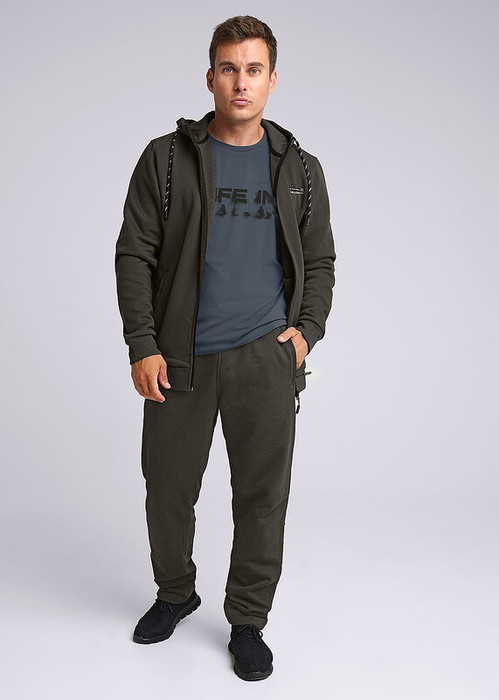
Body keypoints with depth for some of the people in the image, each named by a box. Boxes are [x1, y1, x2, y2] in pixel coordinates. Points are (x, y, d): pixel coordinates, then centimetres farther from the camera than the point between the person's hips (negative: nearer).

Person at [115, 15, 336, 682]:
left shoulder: (300, 170, 10)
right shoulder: (166, 158, 3)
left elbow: (319, 262, 15)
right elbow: (135, 255, 1)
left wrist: (307, 330, 0)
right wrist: (142, 345, -7)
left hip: (266, 358, 1)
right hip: (179, 358, 0)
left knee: (263, 495, 6)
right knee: (168, 490, 11)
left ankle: (248, 621, 27)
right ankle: (176, 593, 38)